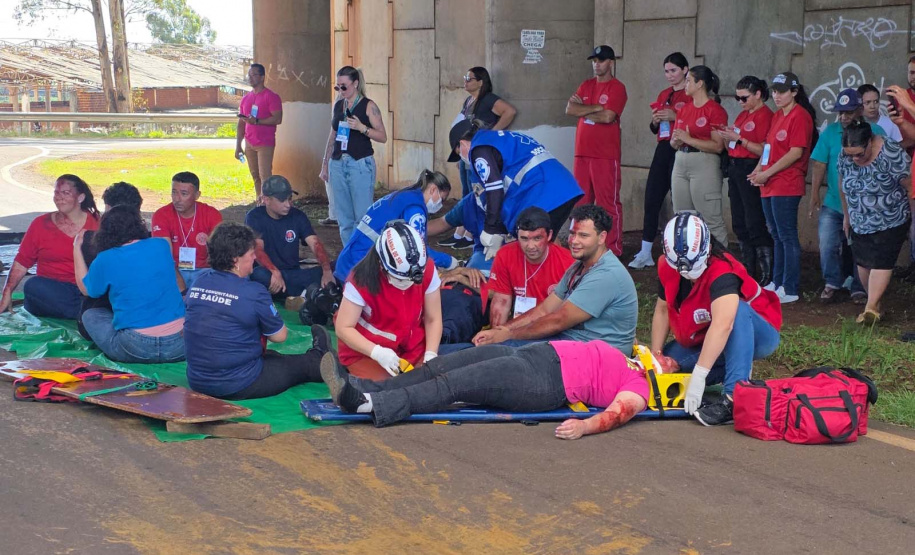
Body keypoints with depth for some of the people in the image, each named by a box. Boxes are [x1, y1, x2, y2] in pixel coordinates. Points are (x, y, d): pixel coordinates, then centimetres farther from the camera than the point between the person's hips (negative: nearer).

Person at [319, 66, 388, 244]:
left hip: (361, 165, -5)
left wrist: (361, 128, -20)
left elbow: (383, 137, -6)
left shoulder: (368, 106, -3)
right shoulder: (338, 106, 13)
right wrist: (325, 165, 20)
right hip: (338, 164, 5)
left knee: (363, 216, -9)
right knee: (344, 217, 5)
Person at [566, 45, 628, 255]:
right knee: (581, 202, 8)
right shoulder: (586, 85, 16)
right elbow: (570, 109, 3)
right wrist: (597, 107, -8)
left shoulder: (617, 88, -2)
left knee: (608, 202, -4)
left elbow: (608, 116, -16)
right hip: (582, 153, 6)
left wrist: (583, 109, -2)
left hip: (606, 155, -6)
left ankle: (613, 249, -1)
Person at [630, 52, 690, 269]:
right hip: (663, 151, 7)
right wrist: (655, 121, 3)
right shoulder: (664, 95, 18)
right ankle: (645, 253, 8)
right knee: (651, 200, 4)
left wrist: (675, 116, -19)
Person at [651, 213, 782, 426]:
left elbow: (723, 324, -47)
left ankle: (734, 397, -45)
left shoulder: (722, 271, -33)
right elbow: (662, 310, 0)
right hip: (704, 341, 7)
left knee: (736, 310, -38)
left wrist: (699, 376, -52)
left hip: (756, 334, -7)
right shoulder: (668, 268, -11)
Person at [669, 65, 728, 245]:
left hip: (705, 165, -8)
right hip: (681, 163, 8)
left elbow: (718, 146, -14)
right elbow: (674, 143, 21)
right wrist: (676, 141, -3)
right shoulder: (684, 109, 15)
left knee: (711, 220, -7)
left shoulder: (715, 110, -8)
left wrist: (689, 139, -15)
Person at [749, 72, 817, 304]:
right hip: (770, 186, 9)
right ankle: (777, 282, 24)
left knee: (787, 236, -6)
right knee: (777, 236, 15)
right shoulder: (777, 116, 16)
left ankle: (790, 289, -2)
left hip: (786, 186, -9)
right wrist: (758, 171, 3)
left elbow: (796, 152, -17)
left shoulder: (800, 116, -11)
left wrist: (767, 173, -16)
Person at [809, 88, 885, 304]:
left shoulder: (875, 132, -4)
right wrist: (815, 195, -9)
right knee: (827, 246, -2)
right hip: (833, 204, 1)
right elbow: (820, 165, -2)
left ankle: (859, 289, 22)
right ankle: (832, 283, 18)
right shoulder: (830, 132, 0)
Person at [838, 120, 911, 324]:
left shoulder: (891, 154, -24)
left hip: (890, 223, -5)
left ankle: (871, 307, -12)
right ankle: (875, 304, 20)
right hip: (860, 223, 6)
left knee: (881, 263, -11)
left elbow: (911, 184, -18)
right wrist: (847, 215, 17)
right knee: (863, 263, 6)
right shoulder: (845, 156, -6)